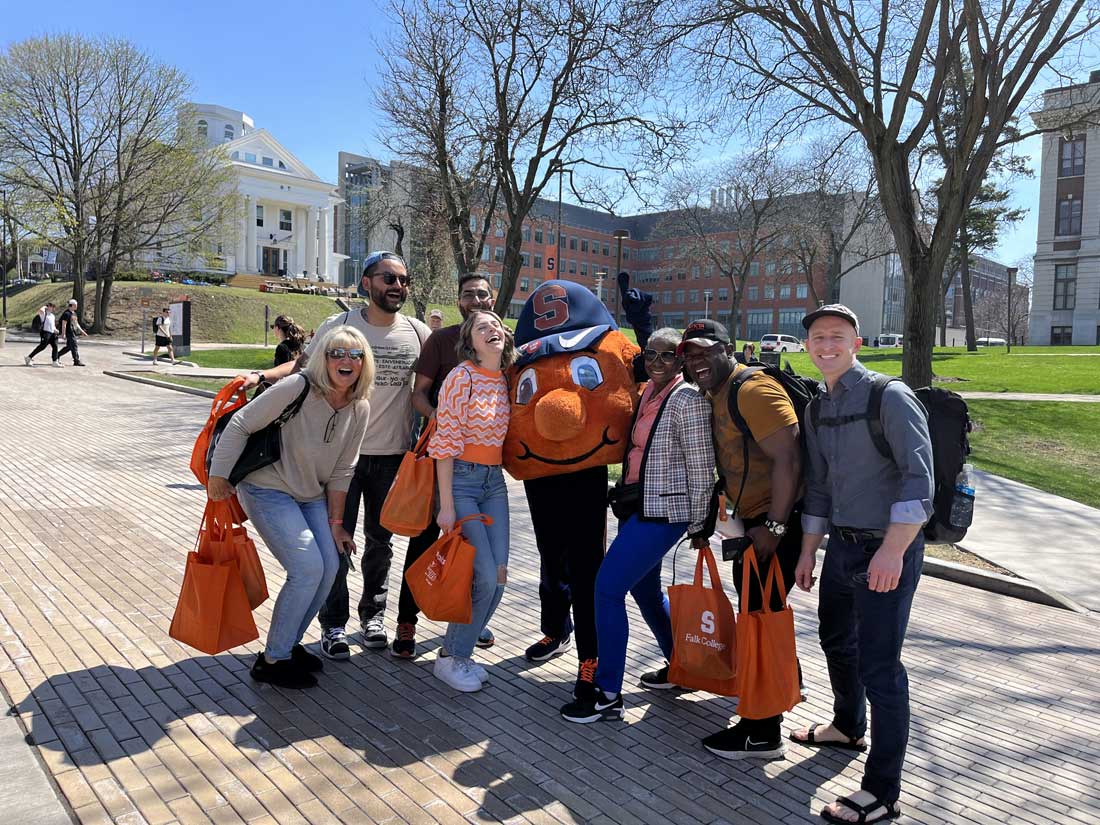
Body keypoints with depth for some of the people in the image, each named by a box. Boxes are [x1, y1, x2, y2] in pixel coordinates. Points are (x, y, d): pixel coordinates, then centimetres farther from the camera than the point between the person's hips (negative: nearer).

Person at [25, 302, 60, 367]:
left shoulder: (53, 315, 23)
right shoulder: (44, 313, -3)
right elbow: (40, 310, -28)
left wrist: (55, 329, 10)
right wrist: (44, 307, -7)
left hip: (52, 333, 8)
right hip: (45, 332, -8)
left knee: (55, 346, 1)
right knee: (42, 346, -11)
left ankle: (55, 361, 5)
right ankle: (29, 358, -3)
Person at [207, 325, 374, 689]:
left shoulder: (360, 409, -5)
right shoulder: (298, 387, -25)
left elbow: (341, 470, 3)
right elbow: (241, 424, -19)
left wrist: (335, 522, 4)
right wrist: (218, 475, -16)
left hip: (310, 495, 7)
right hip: (267, 490, -7)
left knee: (330, 567, 2)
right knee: (308, 568, -15)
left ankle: (289, 643, 24)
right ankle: (272, 660, 4)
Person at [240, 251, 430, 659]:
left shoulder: (417, 333, -1)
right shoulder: (337, 327, -7)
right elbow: (303, 365, 2)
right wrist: (261, 375, -12)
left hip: (392, 455, 2)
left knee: (380, 541, 16)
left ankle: (372, 615, 33)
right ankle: (333, 625, 20)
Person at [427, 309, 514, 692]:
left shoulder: (507, 380, 6)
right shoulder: (461, 377, -12)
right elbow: (446, 443, -13)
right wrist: (446, 505, -15)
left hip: (494, 481, 7)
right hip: (460, 479, -6)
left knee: (498, 575, 4)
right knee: (485, 576, -9)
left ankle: (459, 649, 23)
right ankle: (451, 659, 11)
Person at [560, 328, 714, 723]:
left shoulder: (687, 400, -15)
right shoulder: (647, 393, 9)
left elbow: (701, 468, -15)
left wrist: (698, 524, -11)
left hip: (663, 513, -9)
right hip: (638, 505, 9)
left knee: (608, 588, -9)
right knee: (645, 589, 20)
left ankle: (608, 694, 2)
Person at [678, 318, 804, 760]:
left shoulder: (753, 390, -19)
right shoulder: (715, 396, 12)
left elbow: (788, 459, -26)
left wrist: (774, 527, -25)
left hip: (779, 521, -10)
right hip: (750, 519, 10)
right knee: (751, 607, 22)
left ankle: (763, 733, 5)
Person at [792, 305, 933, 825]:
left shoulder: (890, 397, -13)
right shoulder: (817, 410, 10)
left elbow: (918, 478, -20)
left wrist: (893, 550, -25)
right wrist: (808, 552, 15)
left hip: (887, 549, -8)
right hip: (842, 544, 8)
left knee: (879, 665, -5)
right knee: (836, 641, 22)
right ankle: (848, 728, 47)